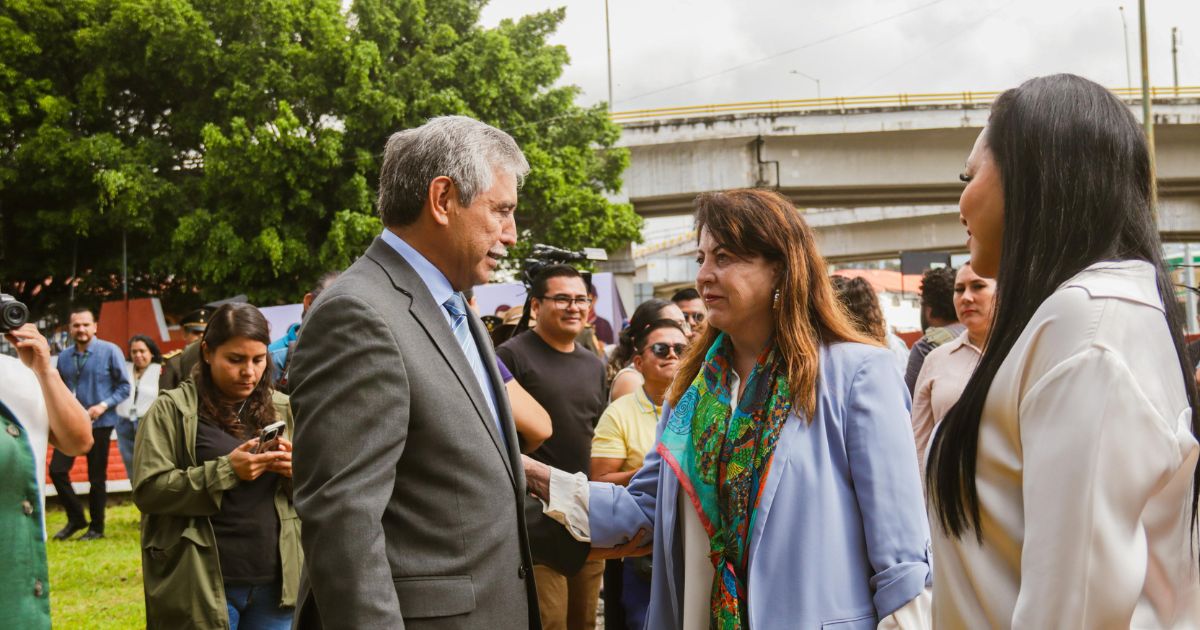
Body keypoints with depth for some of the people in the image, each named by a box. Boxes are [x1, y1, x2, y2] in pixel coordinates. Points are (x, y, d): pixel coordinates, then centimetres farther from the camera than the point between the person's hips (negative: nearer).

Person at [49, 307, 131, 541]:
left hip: (99, 424, -4)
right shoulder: (64, 357, 6)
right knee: (57, 469, -6)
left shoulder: (110, 352, -7)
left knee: (97, 477, 4)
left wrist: (103, 405, -17)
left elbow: (124, 387, -4)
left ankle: (96, 527, 18)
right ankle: (75, 518, 12)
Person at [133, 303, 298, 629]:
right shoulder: (172, 409, -2)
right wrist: (227, 470, -19)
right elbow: (148, 489, -11)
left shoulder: (282, 409, 11)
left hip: (274, 584, 4)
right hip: (204, 587, -4)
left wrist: (298, 471, -8)